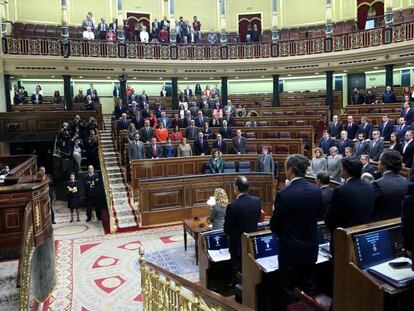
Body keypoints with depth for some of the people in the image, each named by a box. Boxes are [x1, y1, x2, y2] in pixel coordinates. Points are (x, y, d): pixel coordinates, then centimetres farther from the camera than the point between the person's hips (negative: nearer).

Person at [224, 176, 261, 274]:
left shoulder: (232, 206, -24)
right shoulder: (257, 201, -7)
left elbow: (227, 229, -13)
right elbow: (257, 220, 6)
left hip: (238, 243, -5)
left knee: (238, 270, 12)